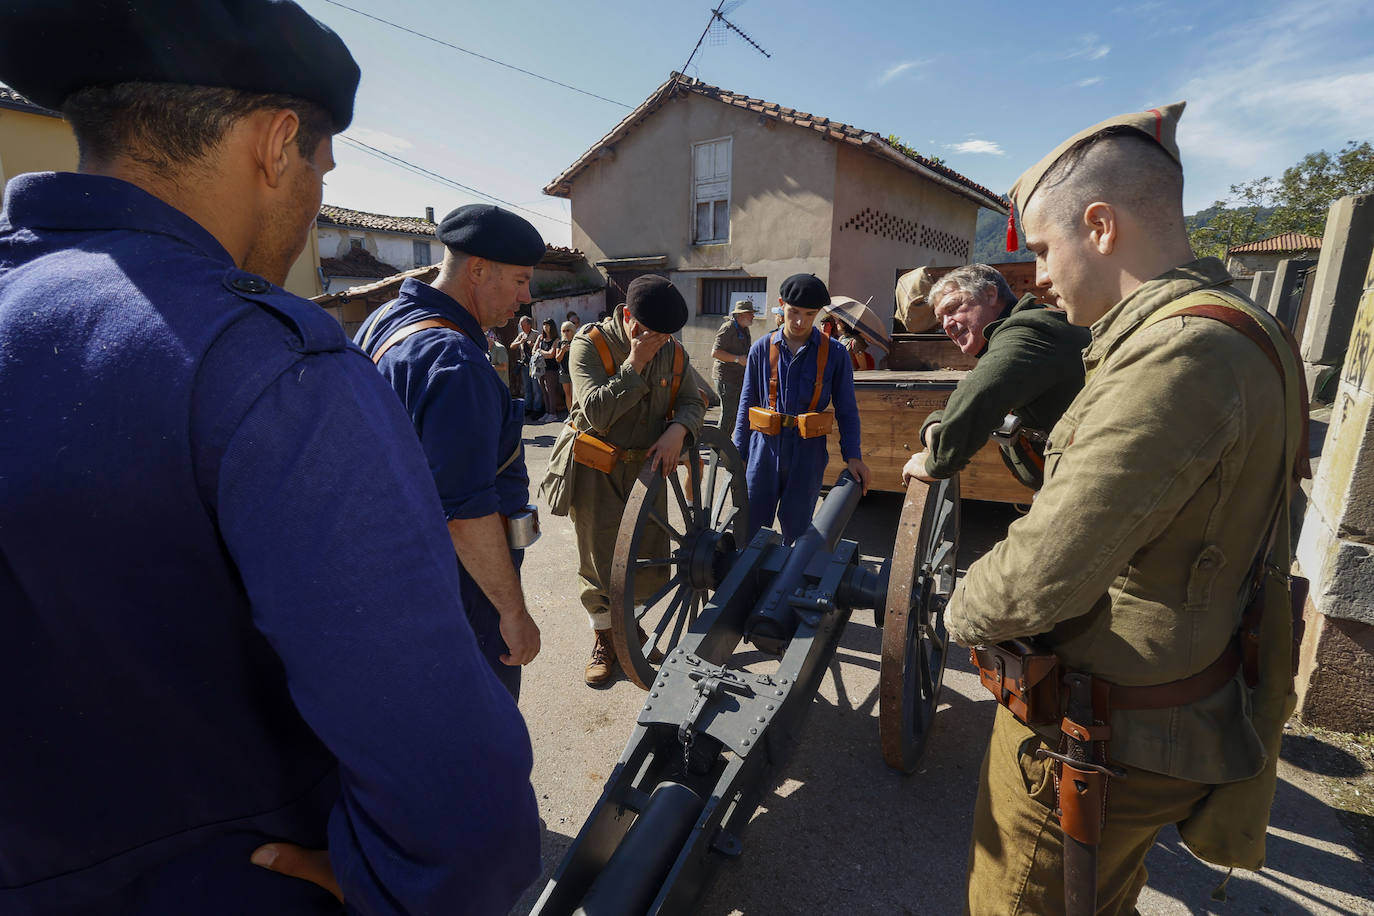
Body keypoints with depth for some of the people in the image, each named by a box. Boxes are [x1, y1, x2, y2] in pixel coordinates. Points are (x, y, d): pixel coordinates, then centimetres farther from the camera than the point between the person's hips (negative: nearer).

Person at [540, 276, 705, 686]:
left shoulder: (673, 352, 1)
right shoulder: (589, 345, -15)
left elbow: (693, 401, 3)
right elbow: (596, 413, -25)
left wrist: (678, 430, -18)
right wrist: (635, 365, -28)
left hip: (648, 466, 5)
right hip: (597, 472, -4)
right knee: (600, 563, 6)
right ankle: (603, 639, 29)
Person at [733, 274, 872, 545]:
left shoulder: (835, 353, 0)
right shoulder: (762, 348, 3)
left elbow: (846, 409, 4)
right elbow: (747, 405, 8)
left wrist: (852, 455, -6)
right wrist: (739, 454, 6)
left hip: (807, 453, -1)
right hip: (764, 449, 1)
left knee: (796, 532, 9)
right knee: (751, 529, 7)